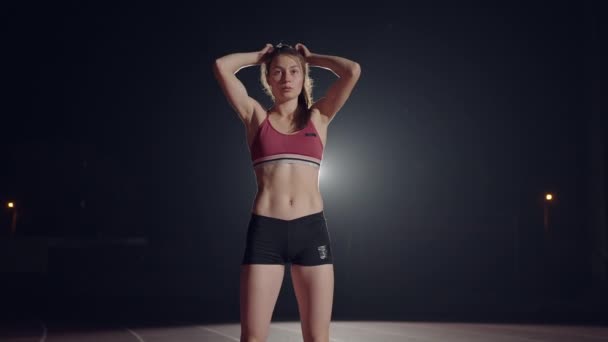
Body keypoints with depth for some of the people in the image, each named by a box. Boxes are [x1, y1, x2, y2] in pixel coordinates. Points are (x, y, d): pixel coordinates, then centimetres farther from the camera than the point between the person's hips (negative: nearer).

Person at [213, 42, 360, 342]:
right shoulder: (256, 116, 11)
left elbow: (352, 70, 2)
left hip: (311, 229, 1)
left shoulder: (318, 116, 13)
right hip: (265, 231, -1)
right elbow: (222, 66, 2)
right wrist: (260, 57, 18)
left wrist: (310, 58, 17)